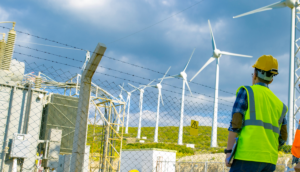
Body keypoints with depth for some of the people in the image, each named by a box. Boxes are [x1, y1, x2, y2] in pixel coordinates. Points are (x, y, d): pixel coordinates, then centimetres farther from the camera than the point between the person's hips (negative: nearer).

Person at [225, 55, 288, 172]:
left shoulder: (246, 92, 3)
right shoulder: (279, 104, 19)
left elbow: (235, 124, -9)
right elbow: (283, 138, 18)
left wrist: (228, 151, -8)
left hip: (247, 156, -6)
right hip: (270, 161, 6)